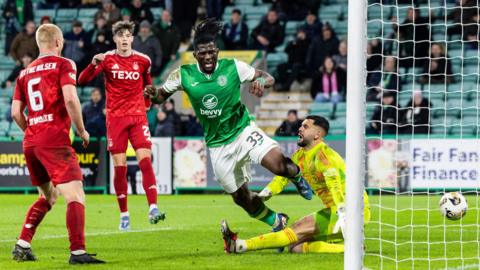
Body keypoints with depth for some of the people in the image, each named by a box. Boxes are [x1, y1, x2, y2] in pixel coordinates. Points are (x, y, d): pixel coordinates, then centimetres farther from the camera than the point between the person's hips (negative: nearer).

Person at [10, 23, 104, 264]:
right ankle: (77, 252, -24)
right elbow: (70, 99, -15)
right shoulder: (63, 65, -1)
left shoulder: (25, 73, 17)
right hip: (55, 140, -7)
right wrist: (82, 131, -4)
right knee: (75, 196, -11)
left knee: (48, 196, 23)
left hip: (31, 142, 7)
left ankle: (22, 246, 15)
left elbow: (16, 113, 13)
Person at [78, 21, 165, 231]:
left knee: (145, 161, -13)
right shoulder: (107, 59, -1)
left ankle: (153, 209, -17)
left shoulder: (143, 60, 5)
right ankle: (124, 215, 6)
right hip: (115, 118, -1)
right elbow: (82, 80, -9)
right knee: (119, 167, -2)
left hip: (138, 117, 1)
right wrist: (93, 64, -25)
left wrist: (149, 99, 9)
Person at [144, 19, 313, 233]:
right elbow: (162, 95, 5)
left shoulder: (233, 67, -11)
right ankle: (276, 223, 33)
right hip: (218, 145, 2)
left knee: (279, 164, -27)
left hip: (243, 131, -2)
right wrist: (152, 94, -18)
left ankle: (296, 176, 11)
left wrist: (261, 81, -27)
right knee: (241, 197, 6)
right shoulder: (183, 75, -7)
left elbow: (269, 78, -4)